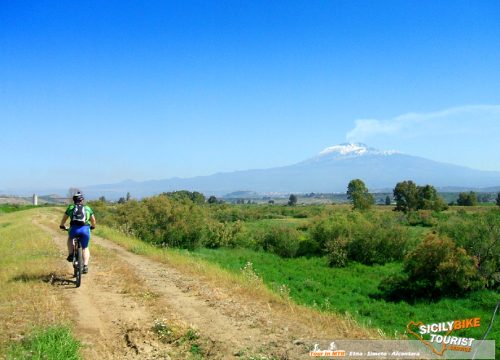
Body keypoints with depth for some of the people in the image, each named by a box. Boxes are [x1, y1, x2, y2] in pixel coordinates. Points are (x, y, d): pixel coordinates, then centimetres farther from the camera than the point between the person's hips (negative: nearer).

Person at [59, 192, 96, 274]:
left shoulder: (70, 207, 19)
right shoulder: (87, 208, 21)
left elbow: (64, 219, 26)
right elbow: (93, 220, 26)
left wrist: (62, 226, 45)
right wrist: (93, 226, 45)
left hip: (74, 229, 0)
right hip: (85, 229, 0)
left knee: (70, 238, 34)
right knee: (85, 248, 17)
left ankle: (71, 254, 17)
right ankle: (85, 266, 3)